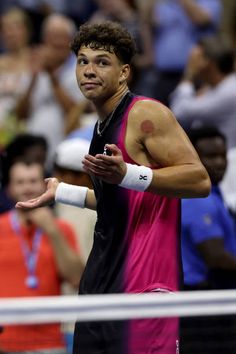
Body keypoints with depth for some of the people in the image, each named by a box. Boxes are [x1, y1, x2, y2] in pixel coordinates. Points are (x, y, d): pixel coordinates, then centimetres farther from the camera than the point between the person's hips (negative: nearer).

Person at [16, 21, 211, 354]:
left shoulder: (146, 114, -10)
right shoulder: (103, 126, 17)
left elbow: (200, 180, -19)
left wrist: (125, 174, -29)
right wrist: (61, 192, 32)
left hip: (143, 282, -9)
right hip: (101, 276, 9)